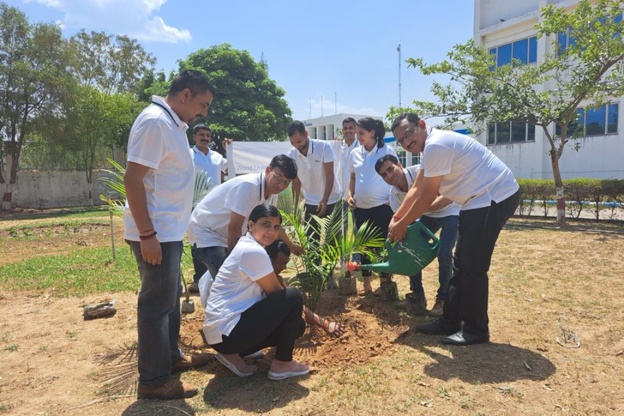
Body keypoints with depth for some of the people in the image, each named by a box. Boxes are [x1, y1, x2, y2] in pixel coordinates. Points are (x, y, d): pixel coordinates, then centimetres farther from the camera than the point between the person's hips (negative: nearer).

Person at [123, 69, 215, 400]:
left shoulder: (174, 124, 13)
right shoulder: (154, 121, -17)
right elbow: (132, 179, -22)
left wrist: (162, 231, 20)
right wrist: (147, 234, -23)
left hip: (169, 230, 10)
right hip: (156, 233, -10)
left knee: (171, 297, 19)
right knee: (157, 303, 0)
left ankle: (171, 357, 35)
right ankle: (153, 379, 15)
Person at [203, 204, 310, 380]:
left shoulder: (247, 246, 11)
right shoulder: (253, 251, -19)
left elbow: (269, 293, 16)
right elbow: (276, 293, -9)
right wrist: (301, 308, 10)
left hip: (224, 329, 10)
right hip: (225, 332, -10)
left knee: (297, 324, 14)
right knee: (294, 297, -10)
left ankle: (233, 354, 12)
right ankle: (282, 364, 5)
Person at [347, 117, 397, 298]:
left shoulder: (387, 151, -4)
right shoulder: (355, 153, 7)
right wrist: (350, 195, 2)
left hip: (383, 207, -4)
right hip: (360, 208, 5)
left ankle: (385, 283, 14)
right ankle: (366, 284, 22)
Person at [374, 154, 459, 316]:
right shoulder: (394, 194, -13)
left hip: (450, 212, -6)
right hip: (428, 215, 6)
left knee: (443, 253, -19)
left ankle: (442, 299, 1)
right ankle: (417, 295, 12)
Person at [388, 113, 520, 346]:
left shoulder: (436, 145, -21)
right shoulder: (430, 146, 11)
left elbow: (427, 197, -17)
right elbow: (417, 189, 14)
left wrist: (402, 225, -7)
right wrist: (396, 218, 7)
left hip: (495, 197, -11)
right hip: (480, 201, 11)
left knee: (473, 267, -6)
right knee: (461, 265, 13)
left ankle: (475, 330, 9)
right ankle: (449, 322, 23)